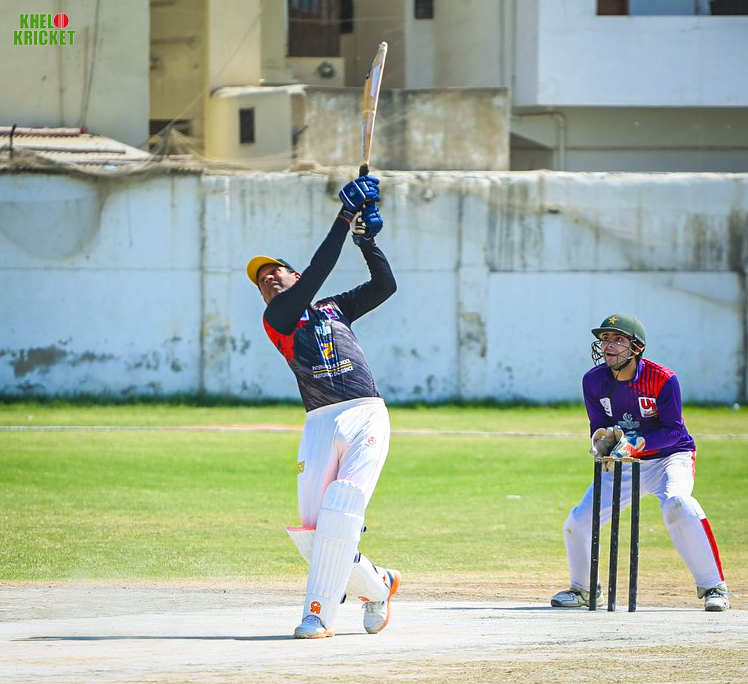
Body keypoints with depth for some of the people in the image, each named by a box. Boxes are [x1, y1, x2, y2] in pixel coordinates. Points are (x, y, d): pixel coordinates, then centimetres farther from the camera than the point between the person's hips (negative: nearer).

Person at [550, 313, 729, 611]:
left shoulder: (663, 379, -20)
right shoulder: (593, 380, -6)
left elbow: (673, 430, -18)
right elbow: (598, 427, 1)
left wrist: (635, 443, -33)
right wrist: (603, 440, -23)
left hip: (669, 456, -5)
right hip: (623, 465, 5)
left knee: (677, 503, -36)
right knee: (577, 522, -5)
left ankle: (713, 586, -25)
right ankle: (582, 589, 25)